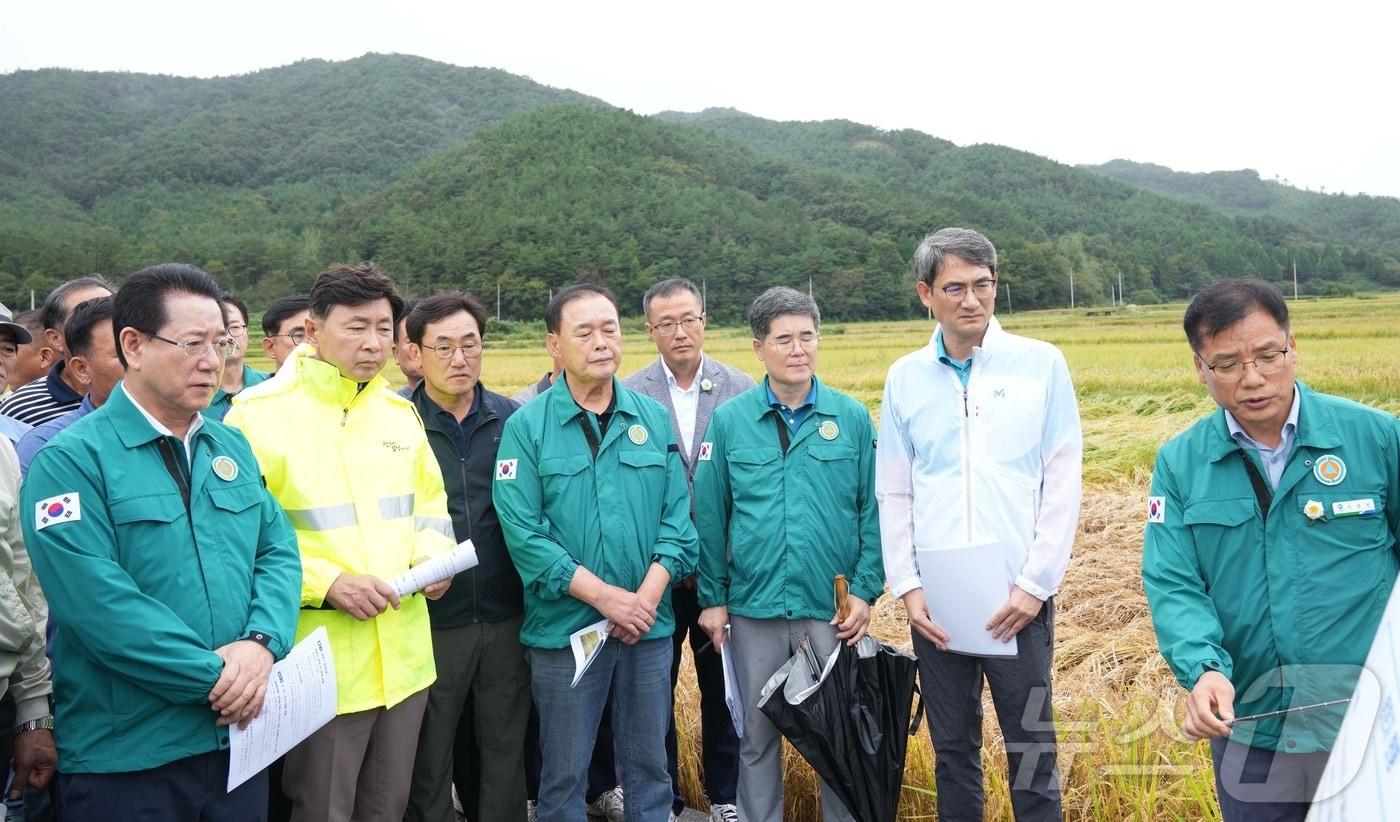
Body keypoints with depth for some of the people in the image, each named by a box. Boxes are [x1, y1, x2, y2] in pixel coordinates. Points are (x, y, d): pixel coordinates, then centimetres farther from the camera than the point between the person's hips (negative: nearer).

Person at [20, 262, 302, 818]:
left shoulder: (232, 448, 9)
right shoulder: (72, 459, -11)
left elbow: (278, 552, 5)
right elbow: (96, 601, -20)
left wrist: (261, 643, -13)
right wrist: (215, 677, -18)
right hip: (123, 758, -5)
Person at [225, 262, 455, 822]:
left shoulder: (400, 411, 11)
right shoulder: (259, 413, -9)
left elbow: (431, 503, 21)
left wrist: (433, 554, 0)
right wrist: (327, 583, -19)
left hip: (405, 659, 6)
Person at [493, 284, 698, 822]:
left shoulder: (654, 418, 5)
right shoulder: (527, 426, -5)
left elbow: (677, 513, 3)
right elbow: (523, 531, -12)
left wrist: (649, 593, -12)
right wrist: (603, 595, -17)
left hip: (650, 627, 3)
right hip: (564, 630, -3)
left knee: (649, 766, 15)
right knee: (563, 775, 11)